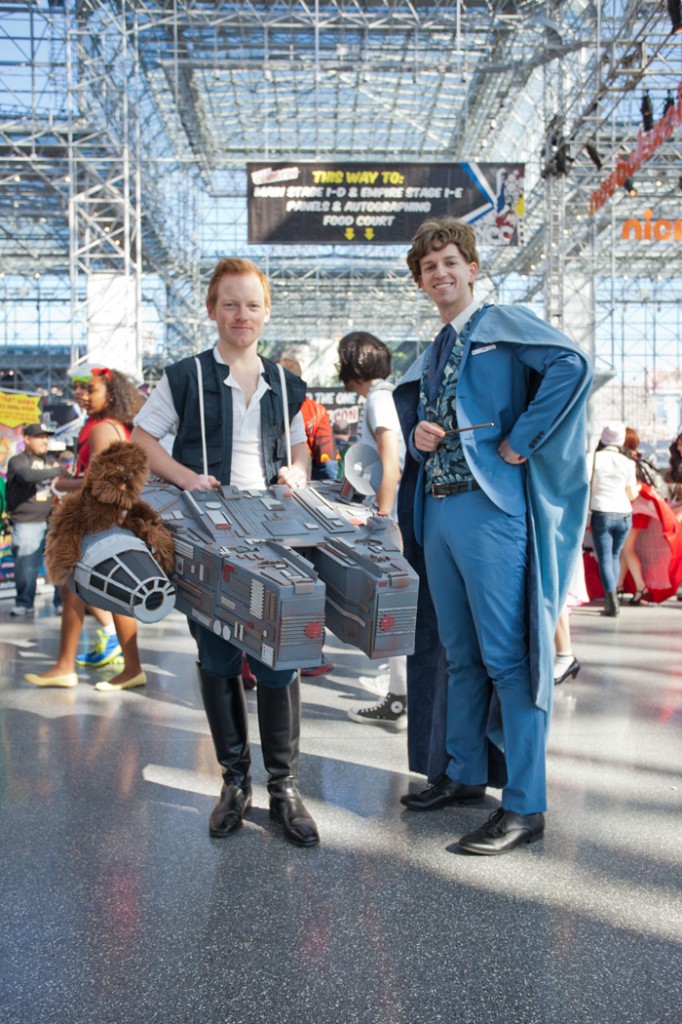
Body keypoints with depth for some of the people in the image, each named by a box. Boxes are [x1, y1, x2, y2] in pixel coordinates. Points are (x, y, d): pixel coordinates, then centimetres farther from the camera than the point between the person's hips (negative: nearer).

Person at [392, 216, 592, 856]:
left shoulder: (504, 325, 0)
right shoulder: (431, 356, 21)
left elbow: (571, 366, -17)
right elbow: (413, 422, 28)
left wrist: (518, 444, -17)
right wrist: (418, 436, 4)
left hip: (492, 507, -7)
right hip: (438, 511, 8)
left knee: (506, 654, -8)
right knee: (459, 654, 14)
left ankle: (525, 806, -1)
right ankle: (464, 774, 26)